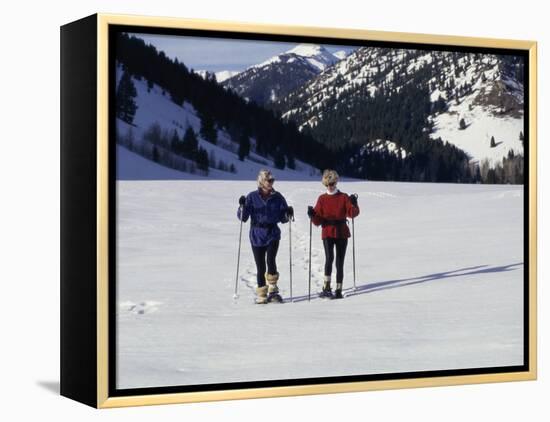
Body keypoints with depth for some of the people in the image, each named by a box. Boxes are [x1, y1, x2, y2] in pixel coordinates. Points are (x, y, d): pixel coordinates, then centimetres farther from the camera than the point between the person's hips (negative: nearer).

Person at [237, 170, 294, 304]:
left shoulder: (277, 197, 4)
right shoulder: (252, 197, 0)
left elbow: (282, 218, 8)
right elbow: (243, 217, -3)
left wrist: (288, 214, -13)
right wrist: (242, 206, -21)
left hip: (273, 234, 0)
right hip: (257, 236, 0)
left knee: (270, 260, -20)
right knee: (260, 266, 3)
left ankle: (273, 290, -6)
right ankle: (261, 294, 13)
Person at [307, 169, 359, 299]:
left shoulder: (344, 197, 4)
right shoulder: (322, 199, 6)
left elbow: (352, 213, -8)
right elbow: (318, 220, 3)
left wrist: (354, 204, -25)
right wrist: (312, 215, -17)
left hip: (341, 233, 1)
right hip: (327, 233, -1)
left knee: (340, 262, 5)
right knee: (329, 257, -22)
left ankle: (338, 290, 11)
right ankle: (326, 287, -21)